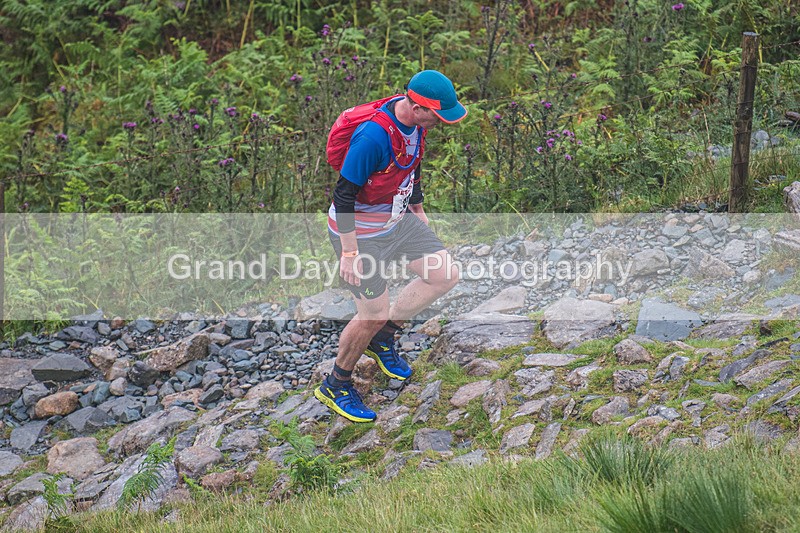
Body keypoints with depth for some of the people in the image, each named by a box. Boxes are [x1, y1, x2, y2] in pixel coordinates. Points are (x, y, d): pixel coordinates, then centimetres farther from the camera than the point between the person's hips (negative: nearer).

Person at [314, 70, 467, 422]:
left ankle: (382, 338, 23)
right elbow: (343, 195, -27)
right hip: (360, 232, -8)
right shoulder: (373, 136, -33)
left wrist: (419, 214, 24)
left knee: (445, 275, 5)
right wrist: (349, 252, -23)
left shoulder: (416, 123, -5)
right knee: (374, 313, -2)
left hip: (398, 220, 8)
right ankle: (335, 387, 21)